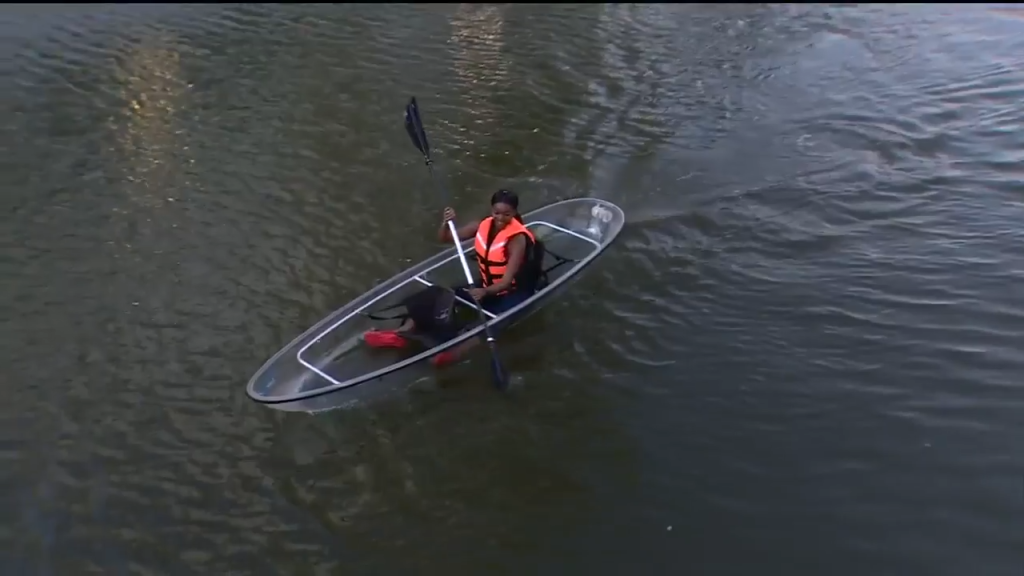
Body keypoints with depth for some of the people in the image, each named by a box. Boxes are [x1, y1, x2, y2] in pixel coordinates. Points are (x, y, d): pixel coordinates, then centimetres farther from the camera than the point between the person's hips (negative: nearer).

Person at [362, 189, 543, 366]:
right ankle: (402, 333, -22)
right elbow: (444, 238, 2)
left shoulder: (517, 239, -23)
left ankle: (457, 351, -56)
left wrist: (485, 292, -51)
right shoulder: (482, 226, -5)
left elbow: (507, 280, -32)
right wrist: (446, 223, -20)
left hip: (513, 293, -6)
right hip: (487, 287, 6)